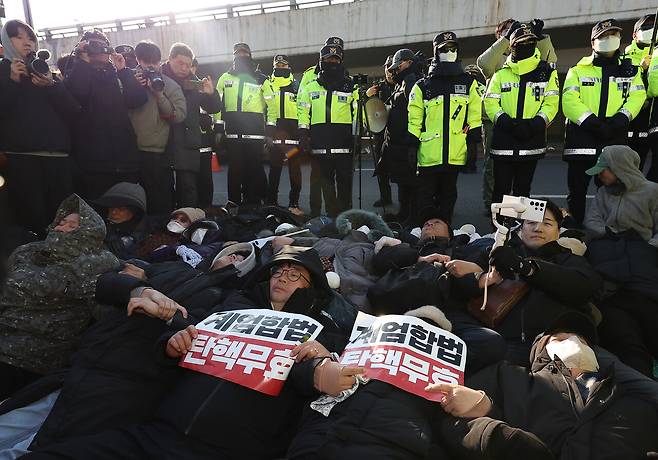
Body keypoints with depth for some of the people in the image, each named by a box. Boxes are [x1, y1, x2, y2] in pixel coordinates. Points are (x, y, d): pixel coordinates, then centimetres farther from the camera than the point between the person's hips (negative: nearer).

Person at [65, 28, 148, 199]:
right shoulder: (77, 73, 10)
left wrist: (123, 70, 2)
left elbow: (138, 100, 4)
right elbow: (77, 94, -14)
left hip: (125, 158, 4)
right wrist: (83, 60, -7)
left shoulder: (116, 75, 20)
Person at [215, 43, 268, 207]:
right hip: (232, 130, 2)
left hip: (255, 130, -2)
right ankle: (234, 203, 13)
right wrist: (218, 128, 6)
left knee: (255, 169, -3)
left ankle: (254, 202, 7)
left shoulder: (261, 79, 12)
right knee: (235, 169, 5)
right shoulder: (225, 78, 18)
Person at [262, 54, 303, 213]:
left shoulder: (297, 85, 12)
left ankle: (294, 203, 5)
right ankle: (271, 201, 11)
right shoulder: (267, 85, 14)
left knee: (295, 168, -1)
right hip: (274, 130, 1)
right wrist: (265, 133, 3)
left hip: (293, 129, 0)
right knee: (274, 168, 3)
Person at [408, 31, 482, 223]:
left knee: (448, 195, 11)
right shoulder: (422, 86, 5)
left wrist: (473, 142, 3)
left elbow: (475, 116, 9)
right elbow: (413, 120, 2)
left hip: (455, 154, 2)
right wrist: (411, 148, -2)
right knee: (426, 197, 3)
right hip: (428, 153, -2)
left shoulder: (469, 83, 11)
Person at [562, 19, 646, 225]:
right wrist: (591, 122, -17)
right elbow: (569, 101, -5)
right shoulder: (578, 71, 10)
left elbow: (637, 97, 4)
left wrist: (621, 118, -15)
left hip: (615, 139, 2)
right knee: (577, 191, 0)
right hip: (582, 138, -2)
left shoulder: (630, 70, 18)